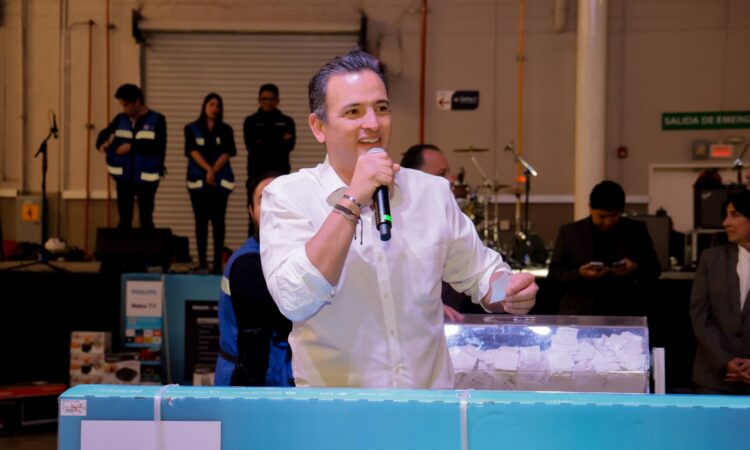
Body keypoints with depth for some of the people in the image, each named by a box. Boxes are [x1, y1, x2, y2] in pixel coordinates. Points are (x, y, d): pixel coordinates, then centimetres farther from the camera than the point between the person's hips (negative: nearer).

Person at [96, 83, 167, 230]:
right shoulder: (120, 119, 8)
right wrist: (103, 143, -7)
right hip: (124, 177, 4)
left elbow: (158, 147, -15)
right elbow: (105, 134, 16)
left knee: (146, 220, 3)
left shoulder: (157, 120, -5)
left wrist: (132, 146, -18)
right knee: (124, 219, 8)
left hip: (146, 178, -4)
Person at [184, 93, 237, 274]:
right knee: (201, 220, 1)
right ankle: (202, 261, 4)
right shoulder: (191, 129, 6)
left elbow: (227, 153, -3)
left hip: (220, 180, 0)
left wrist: (213, 172, -15)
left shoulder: (225, 129, 7)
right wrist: (208, 170, -18)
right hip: (198, 180, 0)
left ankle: (218, 262, -2)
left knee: (218, 220, -2)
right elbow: (193, 152, -5)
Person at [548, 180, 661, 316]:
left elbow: (654, 269, 9)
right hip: (581, 317, -1)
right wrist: (579, 274, -18)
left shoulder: (636, 231, 5)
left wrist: (636, 269, -14)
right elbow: (554, 274, 2)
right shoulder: (570, 232, 1)